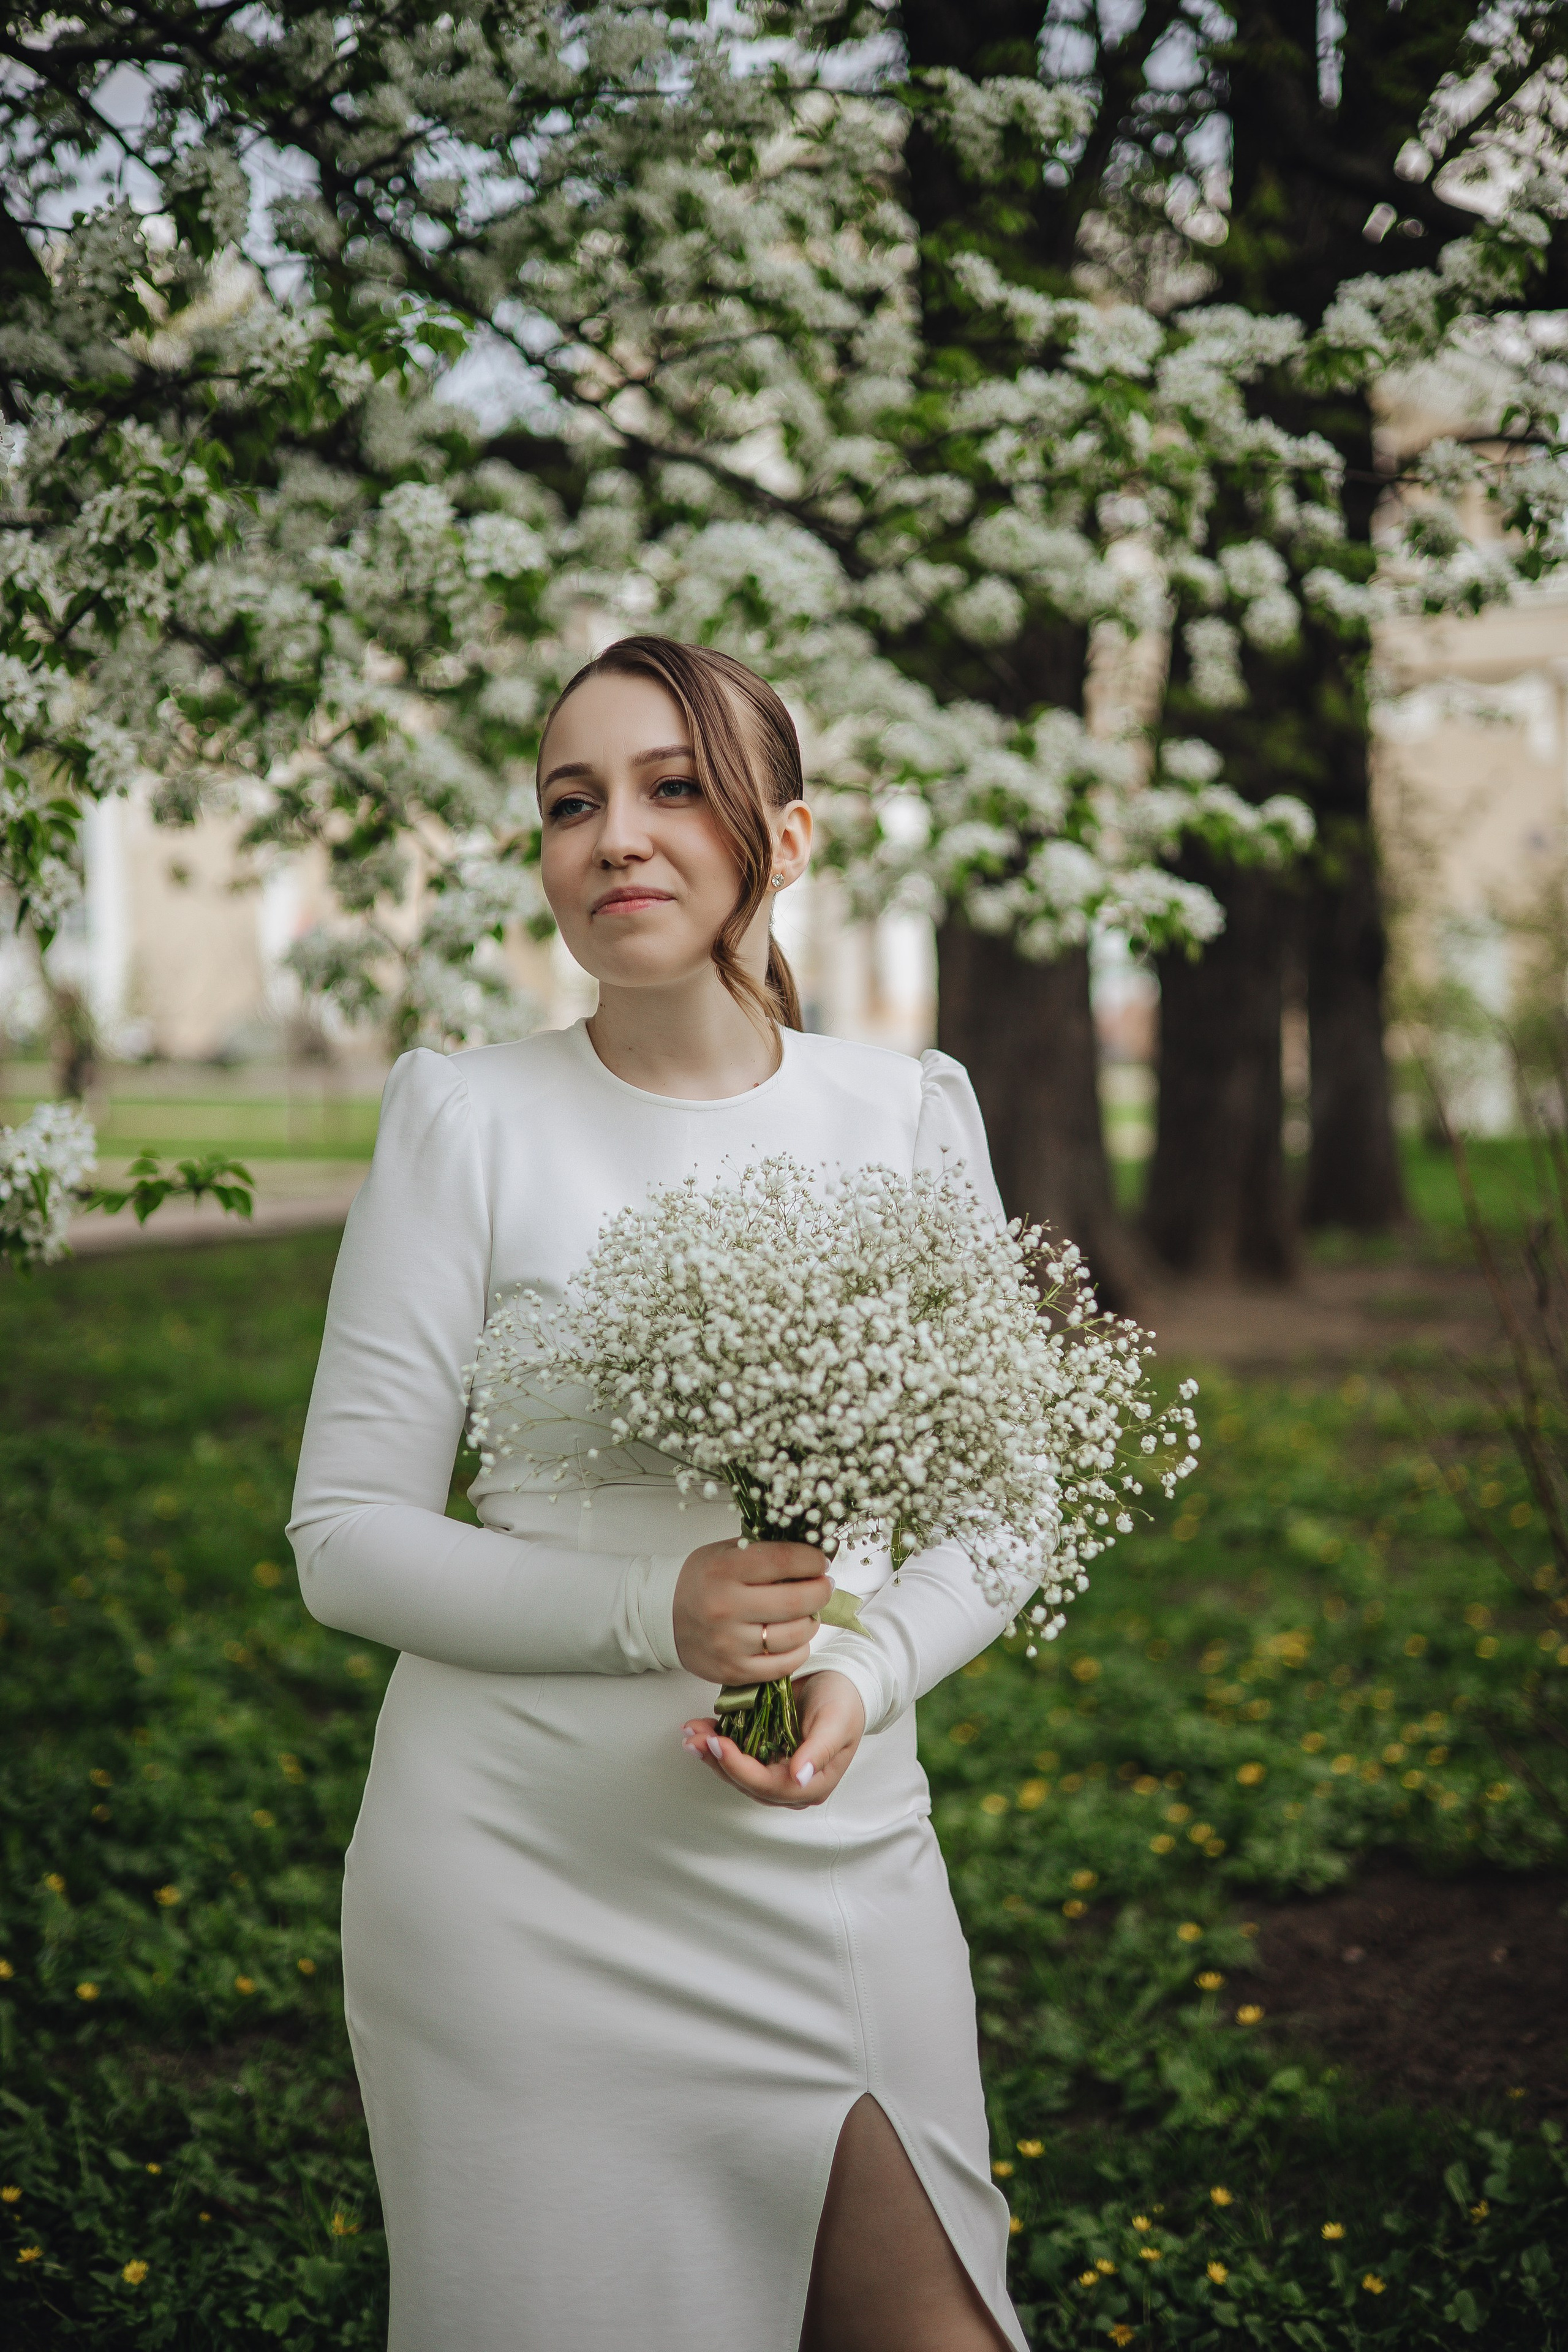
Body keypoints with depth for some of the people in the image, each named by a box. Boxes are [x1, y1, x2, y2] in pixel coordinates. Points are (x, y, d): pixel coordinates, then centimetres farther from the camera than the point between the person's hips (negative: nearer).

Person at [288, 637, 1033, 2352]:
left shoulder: (909, 1117, 4)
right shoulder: (466, 1119, -5)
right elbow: (344, 1538, -4)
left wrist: (870, 1672, -11)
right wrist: (655, 1609, -19)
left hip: (834, 1859, 3)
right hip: (524, 1872, -2)